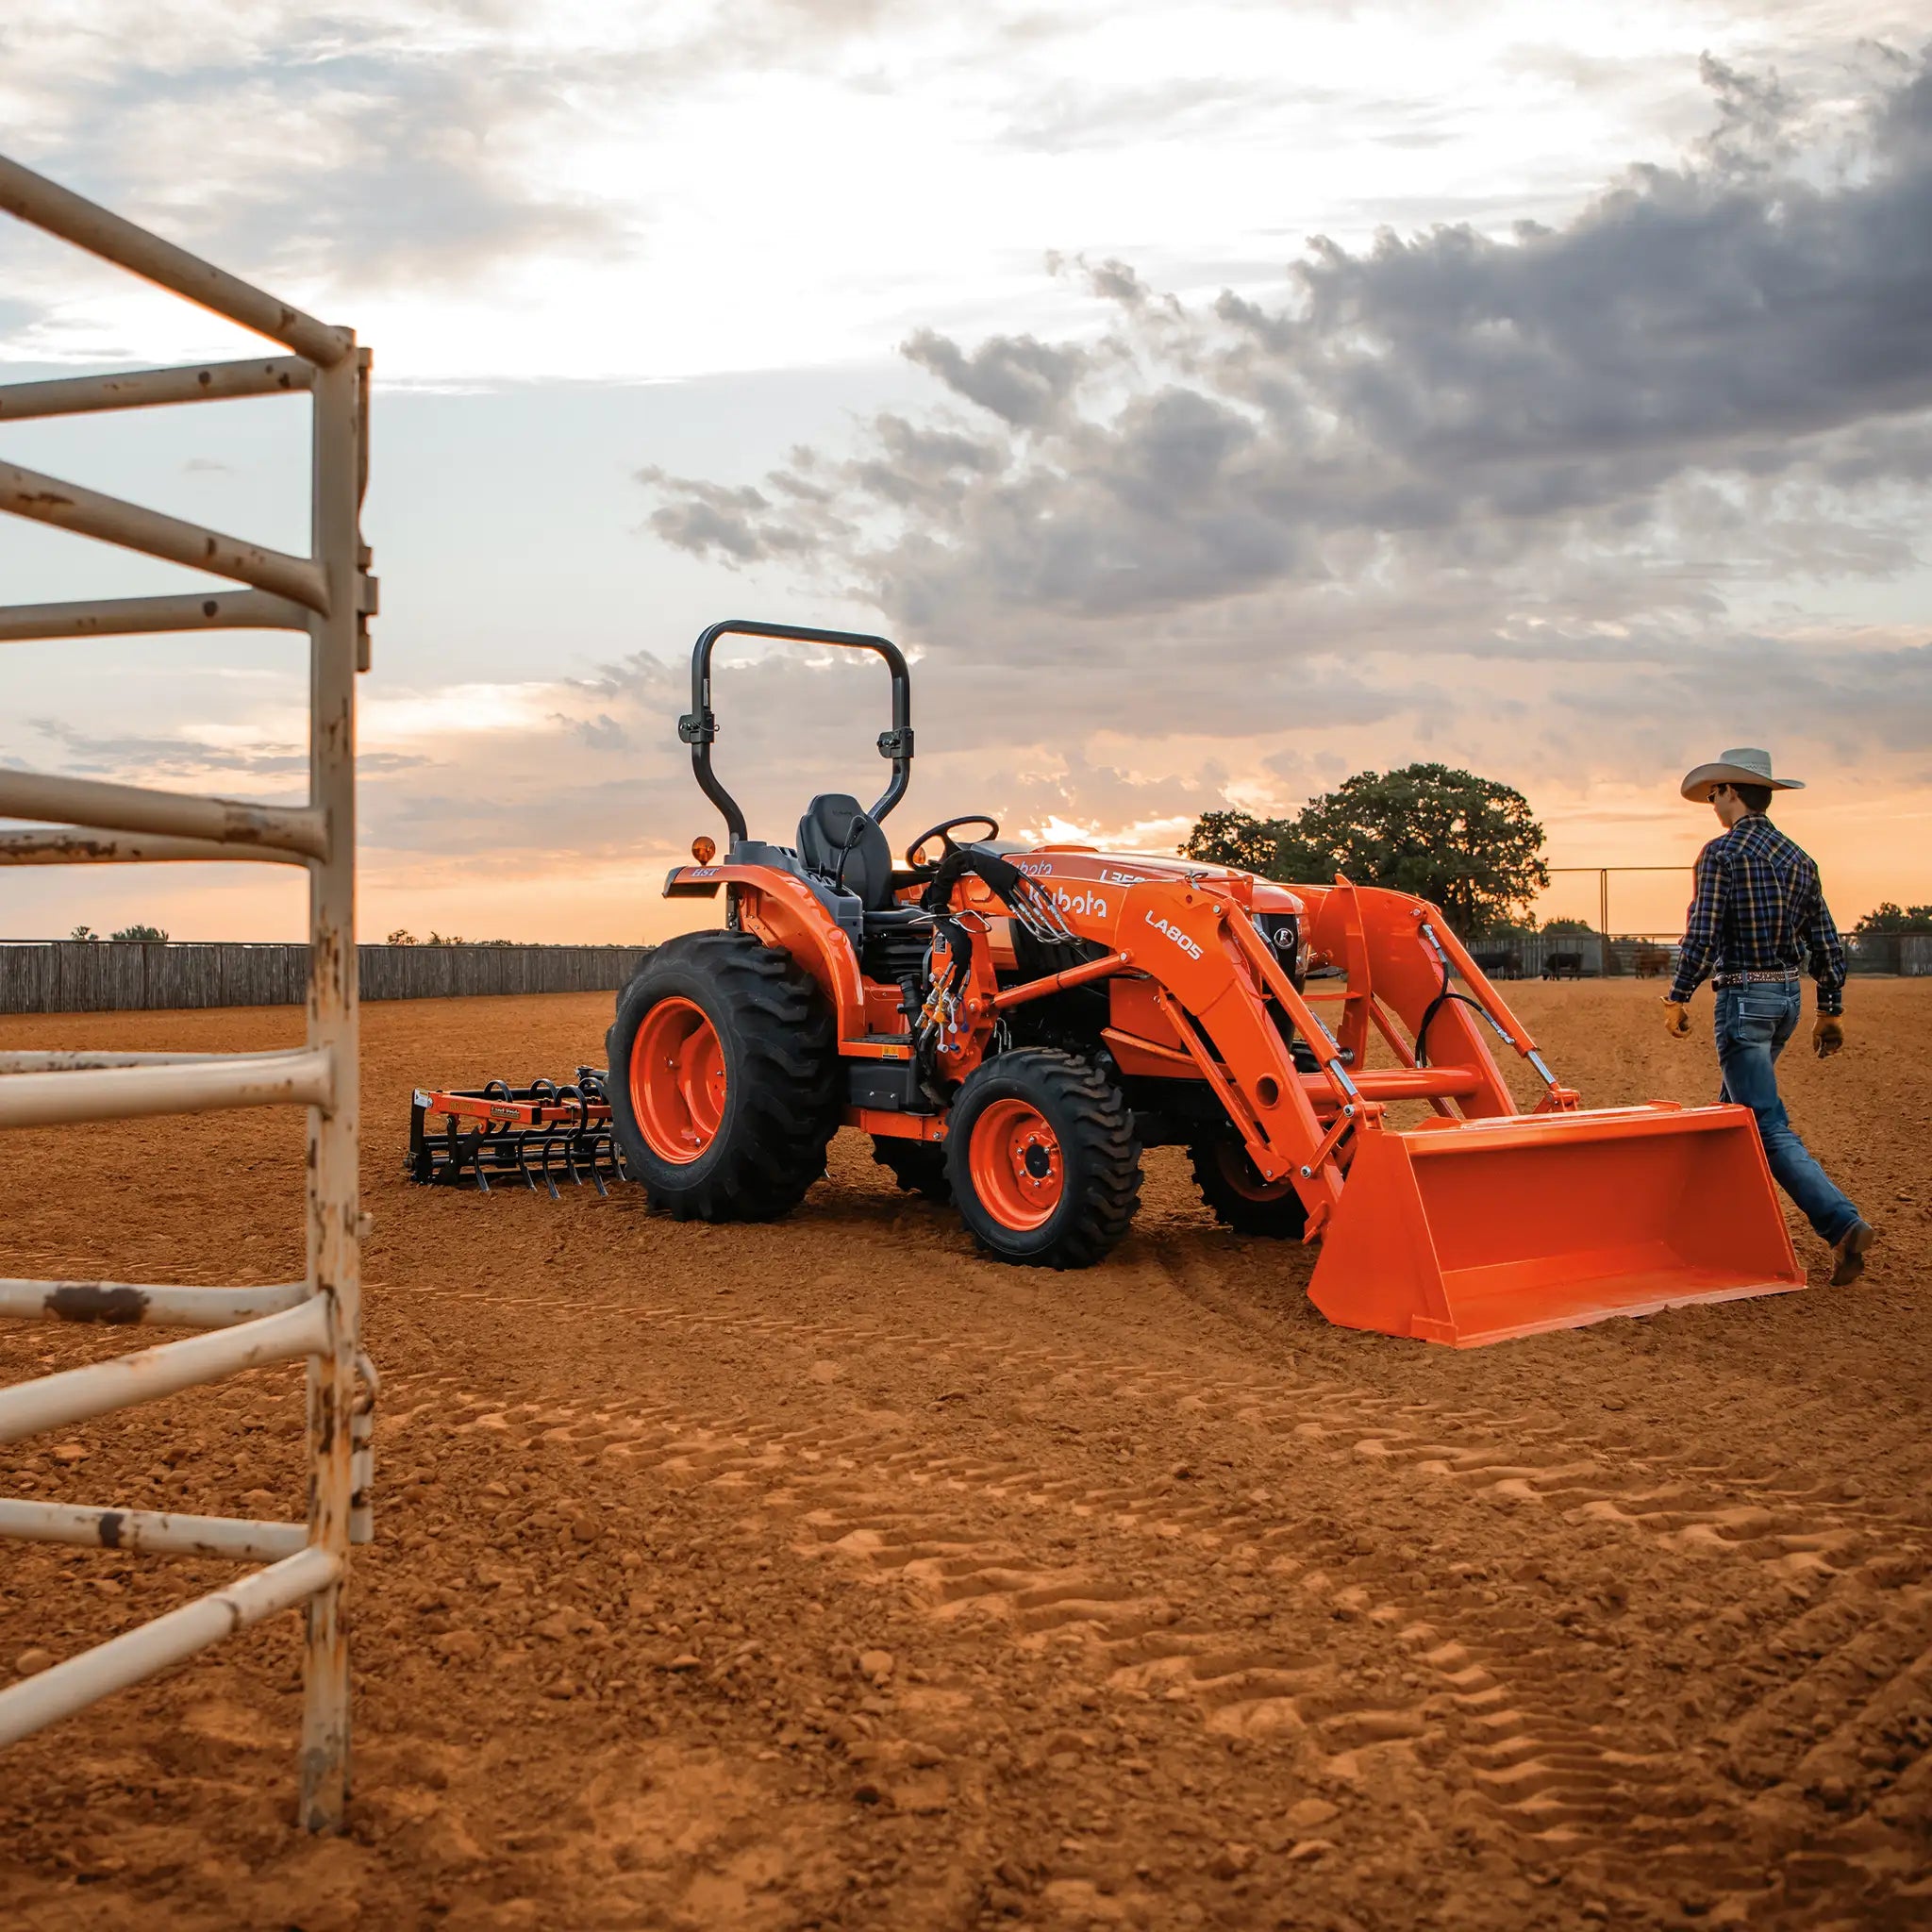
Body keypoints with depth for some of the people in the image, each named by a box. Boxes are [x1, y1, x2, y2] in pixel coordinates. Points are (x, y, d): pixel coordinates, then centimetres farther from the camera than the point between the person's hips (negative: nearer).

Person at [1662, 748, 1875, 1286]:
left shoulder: (1721, 853, -11)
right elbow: (1826, 942, 10)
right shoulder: (1798, 858, 10)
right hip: (1788, 996, 8)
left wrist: (1678, 998, -8)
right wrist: (1831, 1009, 16)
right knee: (1737, 1107, 21)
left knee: (1770, 1127, -9)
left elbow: (1702, 935, -17)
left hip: (1743, 998, -8)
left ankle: (1843, 1225, -21)